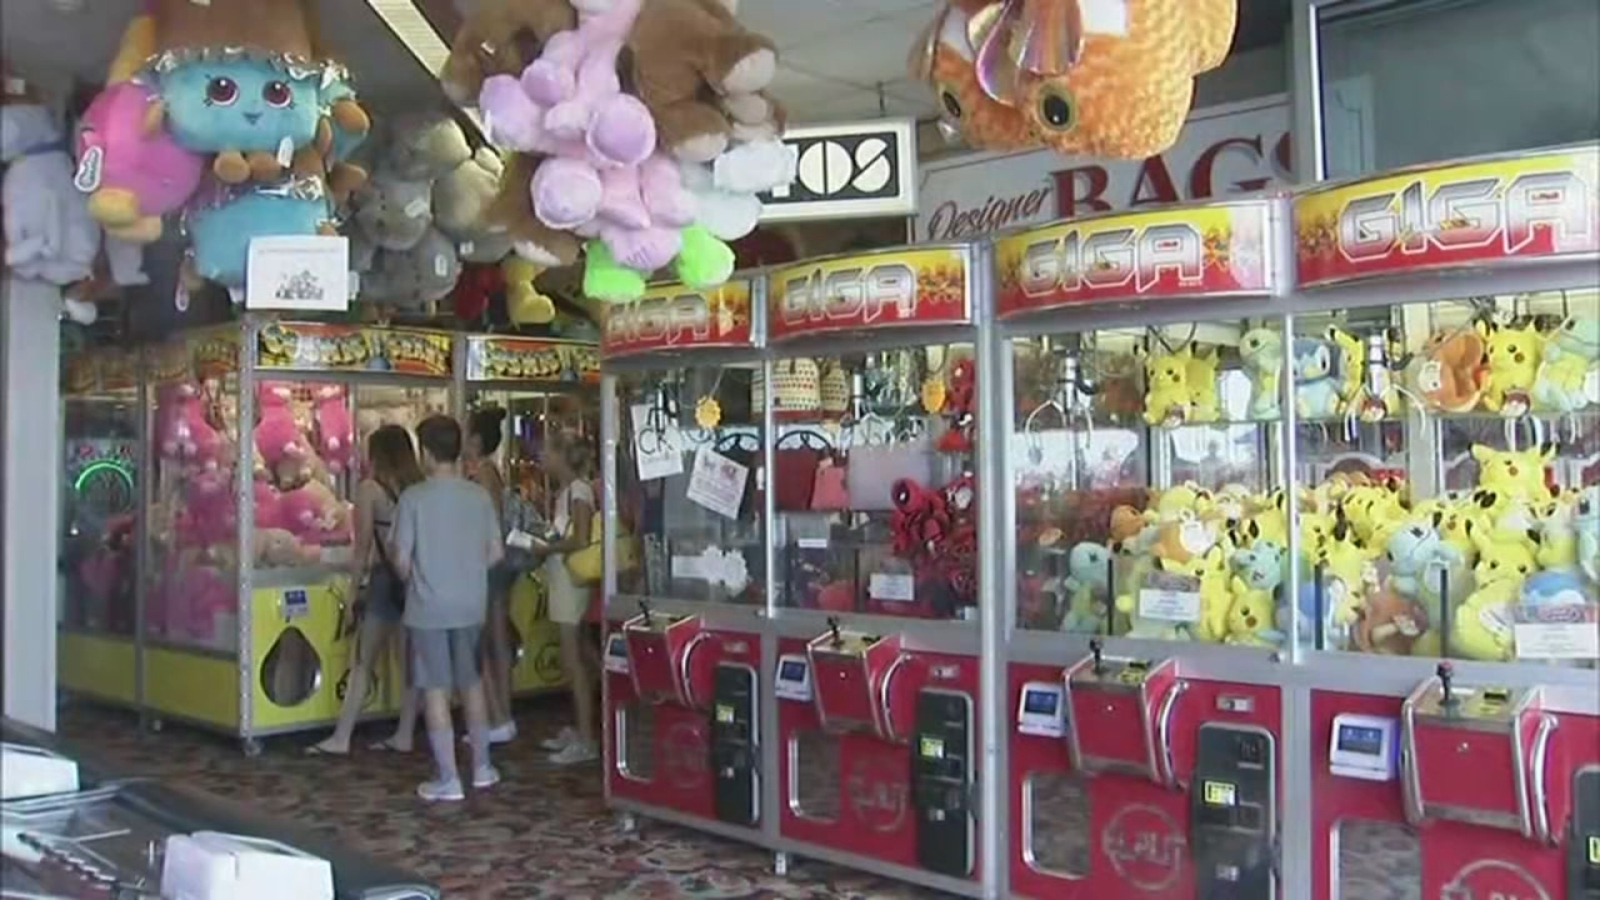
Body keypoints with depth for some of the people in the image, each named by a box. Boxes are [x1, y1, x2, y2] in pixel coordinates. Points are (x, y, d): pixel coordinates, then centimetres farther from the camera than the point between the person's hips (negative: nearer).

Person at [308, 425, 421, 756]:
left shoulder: (370, 488, -6)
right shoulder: (419, 487, 4)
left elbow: (363, 546, -6)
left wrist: (356, 583, 2)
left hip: (386, 579, -4)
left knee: (363, 664, 3)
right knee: (410, 662, 10)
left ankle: (341, 738, 8)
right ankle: (404, 735, 15)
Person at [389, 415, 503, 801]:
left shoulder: (414, 497, -12)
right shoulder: (479, 496, -1)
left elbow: (402, 558, -9)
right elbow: (495, 553, 3)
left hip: (428, 607, -4)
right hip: (471, 605, 4)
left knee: (436, 690, 4)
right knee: (472, 683, 18)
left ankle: (448, 779, 8)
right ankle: (481, 766, 26)